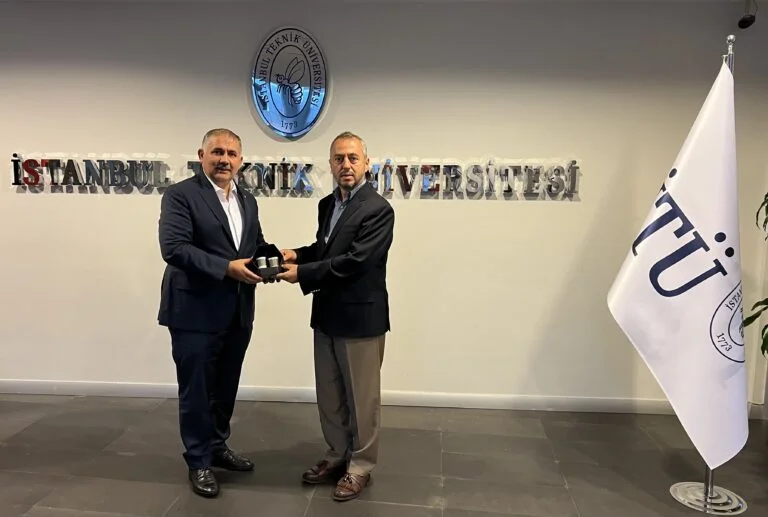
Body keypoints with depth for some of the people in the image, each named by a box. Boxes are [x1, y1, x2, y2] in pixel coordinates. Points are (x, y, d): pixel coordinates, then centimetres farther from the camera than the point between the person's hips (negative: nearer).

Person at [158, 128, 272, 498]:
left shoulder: (247, 201, 13)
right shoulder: (180, 195, -9)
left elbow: (257, 245, 16)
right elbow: (173, 248, -20)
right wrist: (226, 268, -25)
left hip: (238, 312, 7)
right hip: (196, 311, -6)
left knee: (226, 387, 19)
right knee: (196, 390, 7)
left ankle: (218, 446, 38)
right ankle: (199, 462, 24)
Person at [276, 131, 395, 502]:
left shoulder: (378, 209, -16)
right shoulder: (327, 204, 9)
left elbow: (354, 260, -23)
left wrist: (302, 273, -20)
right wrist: (299, 254, -1)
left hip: (360, 317, -7)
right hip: (326, 315, 8)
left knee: (361, 397, 8)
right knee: (329, 395, 18)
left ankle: (360, 465, 26)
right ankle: (337, 455, 37)